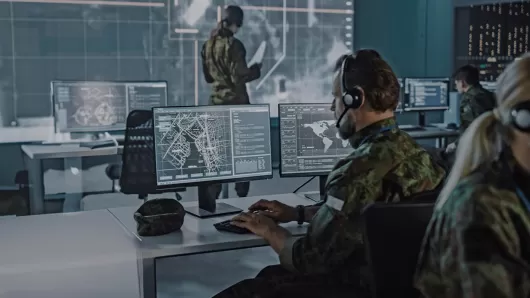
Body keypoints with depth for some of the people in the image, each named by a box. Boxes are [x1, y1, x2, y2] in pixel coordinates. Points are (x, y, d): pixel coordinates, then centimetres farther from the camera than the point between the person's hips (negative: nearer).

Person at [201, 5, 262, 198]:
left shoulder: (208, 45, 6)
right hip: (236, 101, -6)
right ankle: (241, 195, 12)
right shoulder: (233, 45, -16)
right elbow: (239, 77, -18)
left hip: (216, 101, 6)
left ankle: (212, 196, 13)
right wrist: (256, 70, -2)